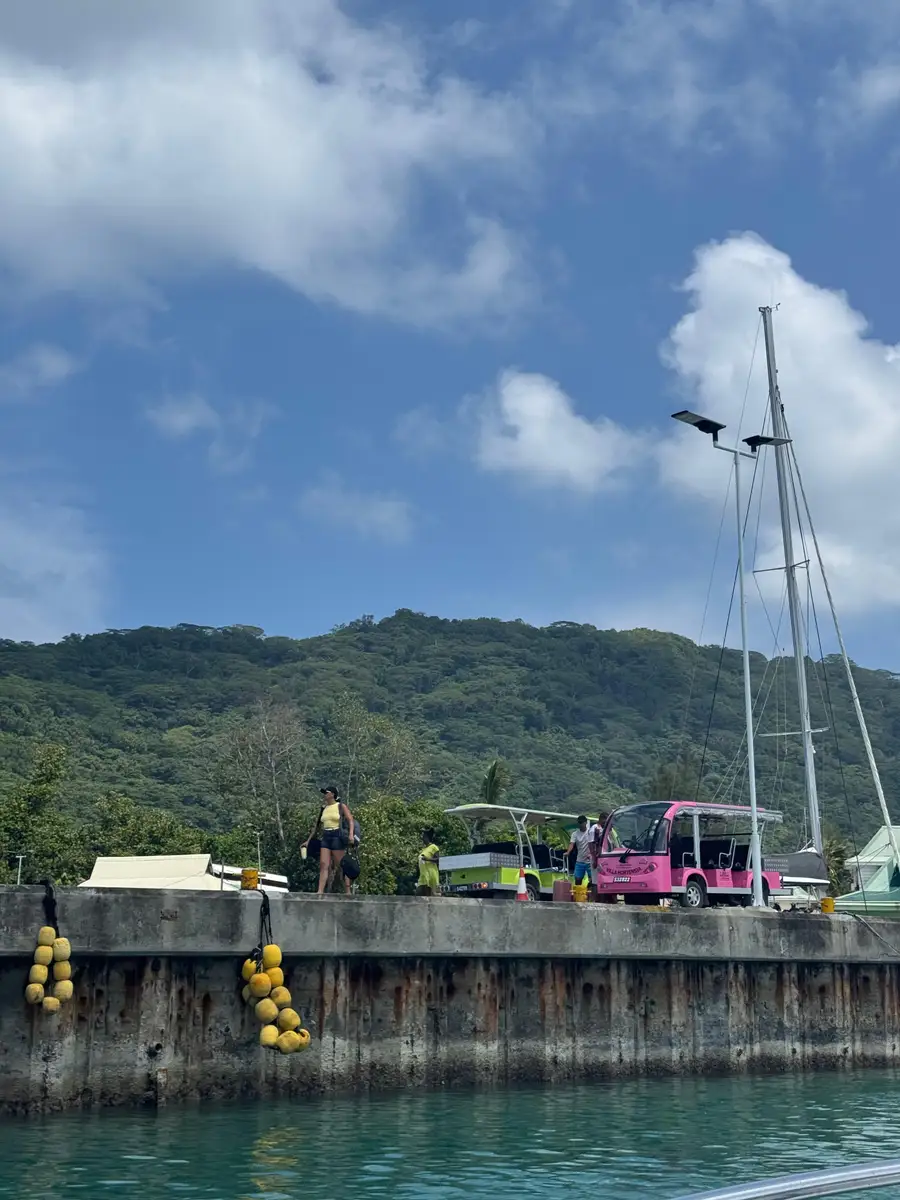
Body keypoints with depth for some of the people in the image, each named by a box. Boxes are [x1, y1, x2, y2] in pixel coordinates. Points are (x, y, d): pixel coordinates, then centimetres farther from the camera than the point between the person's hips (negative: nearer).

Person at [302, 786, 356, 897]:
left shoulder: (341, 807, 2)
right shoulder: (323, 809, 17)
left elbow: (351, 820, -8)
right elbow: (317, 826, 23)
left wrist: (351, 835, -24)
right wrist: (308, 840, 21)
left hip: (337, 837, -5)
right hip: (325, 837, 5)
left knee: (341, 866, -3)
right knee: (323, 865, -7)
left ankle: (348, 891, 3)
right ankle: (320, 891, -15)